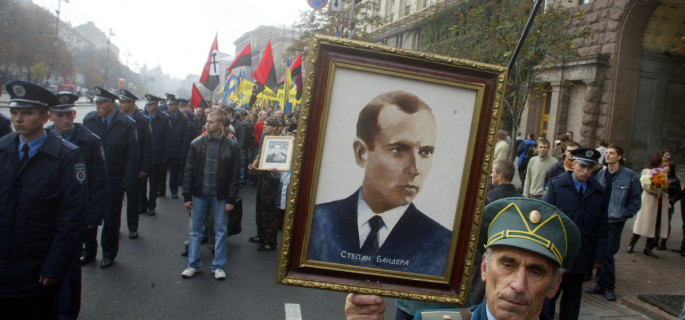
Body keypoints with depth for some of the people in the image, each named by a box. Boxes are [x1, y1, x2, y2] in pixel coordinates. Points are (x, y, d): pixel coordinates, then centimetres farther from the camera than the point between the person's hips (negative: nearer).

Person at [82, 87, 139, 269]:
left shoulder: (127, 124, -8)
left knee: (111, 219, 10)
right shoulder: (89, 120, 1)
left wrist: (126, 181, -10)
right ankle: (89, 251, 29)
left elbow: (132, 156, -7)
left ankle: (109, 253, 26)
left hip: (113, 182, -3)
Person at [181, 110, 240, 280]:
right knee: (195, 230, 10)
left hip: (220, 195, -2)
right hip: (200, 193, 2)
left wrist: (231, 199, -7)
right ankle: (193, 264, 24)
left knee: (220, 230, 8)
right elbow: (188, 171, 2)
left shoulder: (231, 146, -6)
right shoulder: (197, 143, -1)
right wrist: (187, 196, -1)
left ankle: (218, 266, 21)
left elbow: (235, 175, -4)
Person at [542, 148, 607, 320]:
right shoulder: (556, 185, -3)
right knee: (549, 295, 6)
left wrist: (598, 256, 3)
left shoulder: (598, 191, 5)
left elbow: (602, 228, 7)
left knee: (573, 298, 15)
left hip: (581, 258, 3)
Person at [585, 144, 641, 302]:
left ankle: (609, 287, 12)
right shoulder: (600, 174, 7)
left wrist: (623, 214, -9)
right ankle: (600, 284, 20)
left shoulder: (629, 176, -4)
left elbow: (635, 201, 0)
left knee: (608, 254, -4)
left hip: (615, 221, -4)